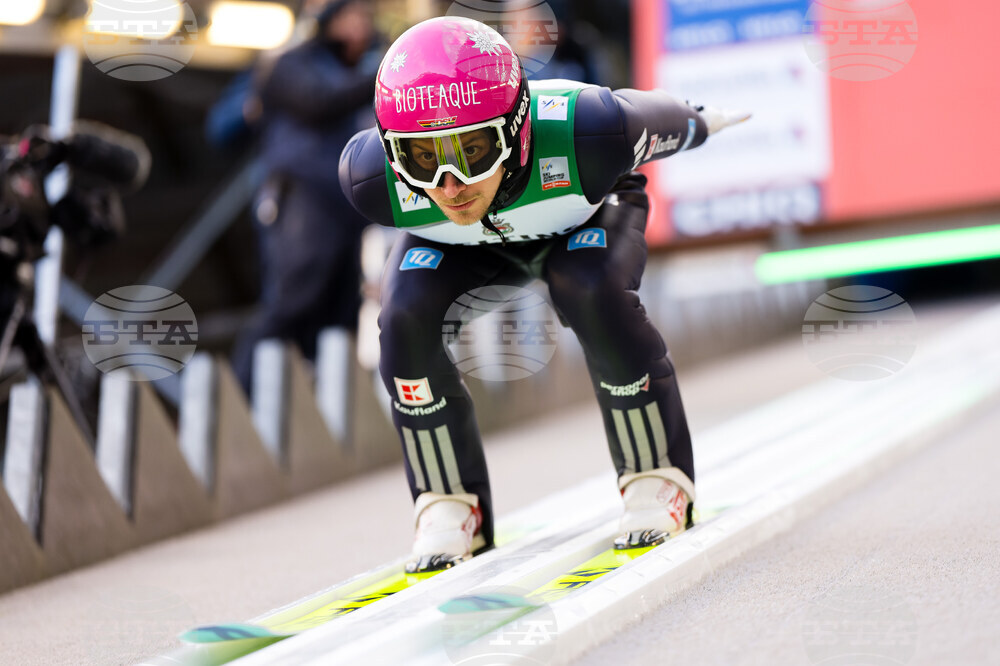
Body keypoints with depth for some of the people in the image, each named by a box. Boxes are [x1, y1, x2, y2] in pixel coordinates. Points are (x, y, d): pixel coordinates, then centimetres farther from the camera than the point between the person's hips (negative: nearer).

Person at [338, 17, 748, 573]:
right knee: (407, 317, -23)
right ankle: (449, 506, -3)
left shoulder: (586, 136, -45)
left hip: (585, 212, -1)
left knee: (592, 293, -30)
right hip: (453, 242, 2)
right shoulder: (373, 178, -38)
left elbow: (665, 122, -20)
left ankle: (658, 479, -8)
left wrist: (699, 123, 3)